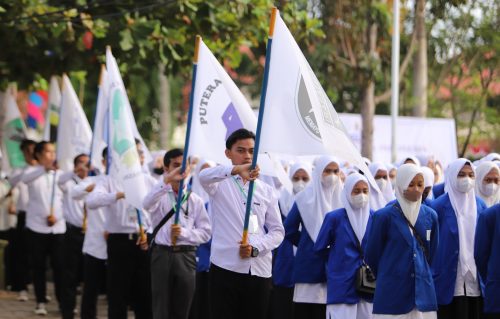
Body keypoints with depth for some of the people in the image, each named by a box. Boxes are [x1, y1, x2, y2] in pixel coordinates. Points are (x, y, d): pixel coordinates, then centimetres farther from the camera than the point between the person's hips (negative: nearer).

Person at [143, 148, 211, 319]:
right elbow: (147, 204, -24)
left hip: (186, 256, 2)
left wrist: (184, 232, -14)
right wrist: (167, 180, -37)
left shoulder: (195, 200, 7)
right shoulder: (161, 195, 1)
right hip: (162, 254, -2)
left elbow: (205, 232, 5)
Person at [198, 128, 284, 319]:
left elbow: (277, 231, 11)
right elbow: (204, 176, -22)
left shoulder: (266, 191, 14)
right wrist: (237, 170, -42)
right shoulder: (221, 183, 3)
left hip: (259, 270, 3)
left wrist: (255, 248, -10)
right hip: (226, 267, -3)